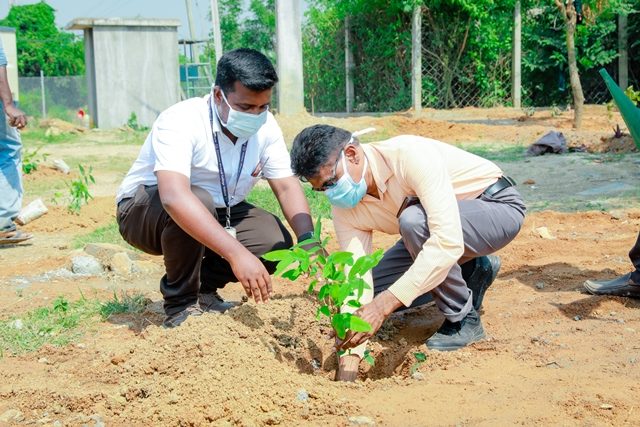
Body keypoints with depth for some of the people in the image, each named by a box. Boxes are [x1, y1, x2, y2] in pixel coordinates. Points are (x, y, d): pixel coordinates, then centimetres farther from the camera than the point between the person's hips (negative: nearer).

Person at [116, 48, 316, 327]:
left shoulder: (265, 126, -12)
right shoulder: (180, 122, -32)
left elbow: (287, 187, -10)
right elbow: (174, 197, -46)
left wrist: (308, 241, -29)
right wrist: (237, 254, -55)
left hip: (218, 213, 6)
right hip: (145, 210, -6)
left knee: (278, 244, -16)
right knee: (199, 201, -37)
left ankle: (203, 287, 8)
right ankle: (180, 304, -16)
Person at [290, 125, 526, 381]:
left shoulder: (410, 155, -34)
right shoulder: (345, 209, -13)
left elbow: (448, 242, -43)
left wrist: (383, 305, -45)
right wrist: (349, 359, -25)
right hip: (446, 226, 7)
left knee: (413, 220, -35)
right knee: (373, 289, -4)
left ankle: (464, 319, -15)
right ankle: (472, 272, 11)